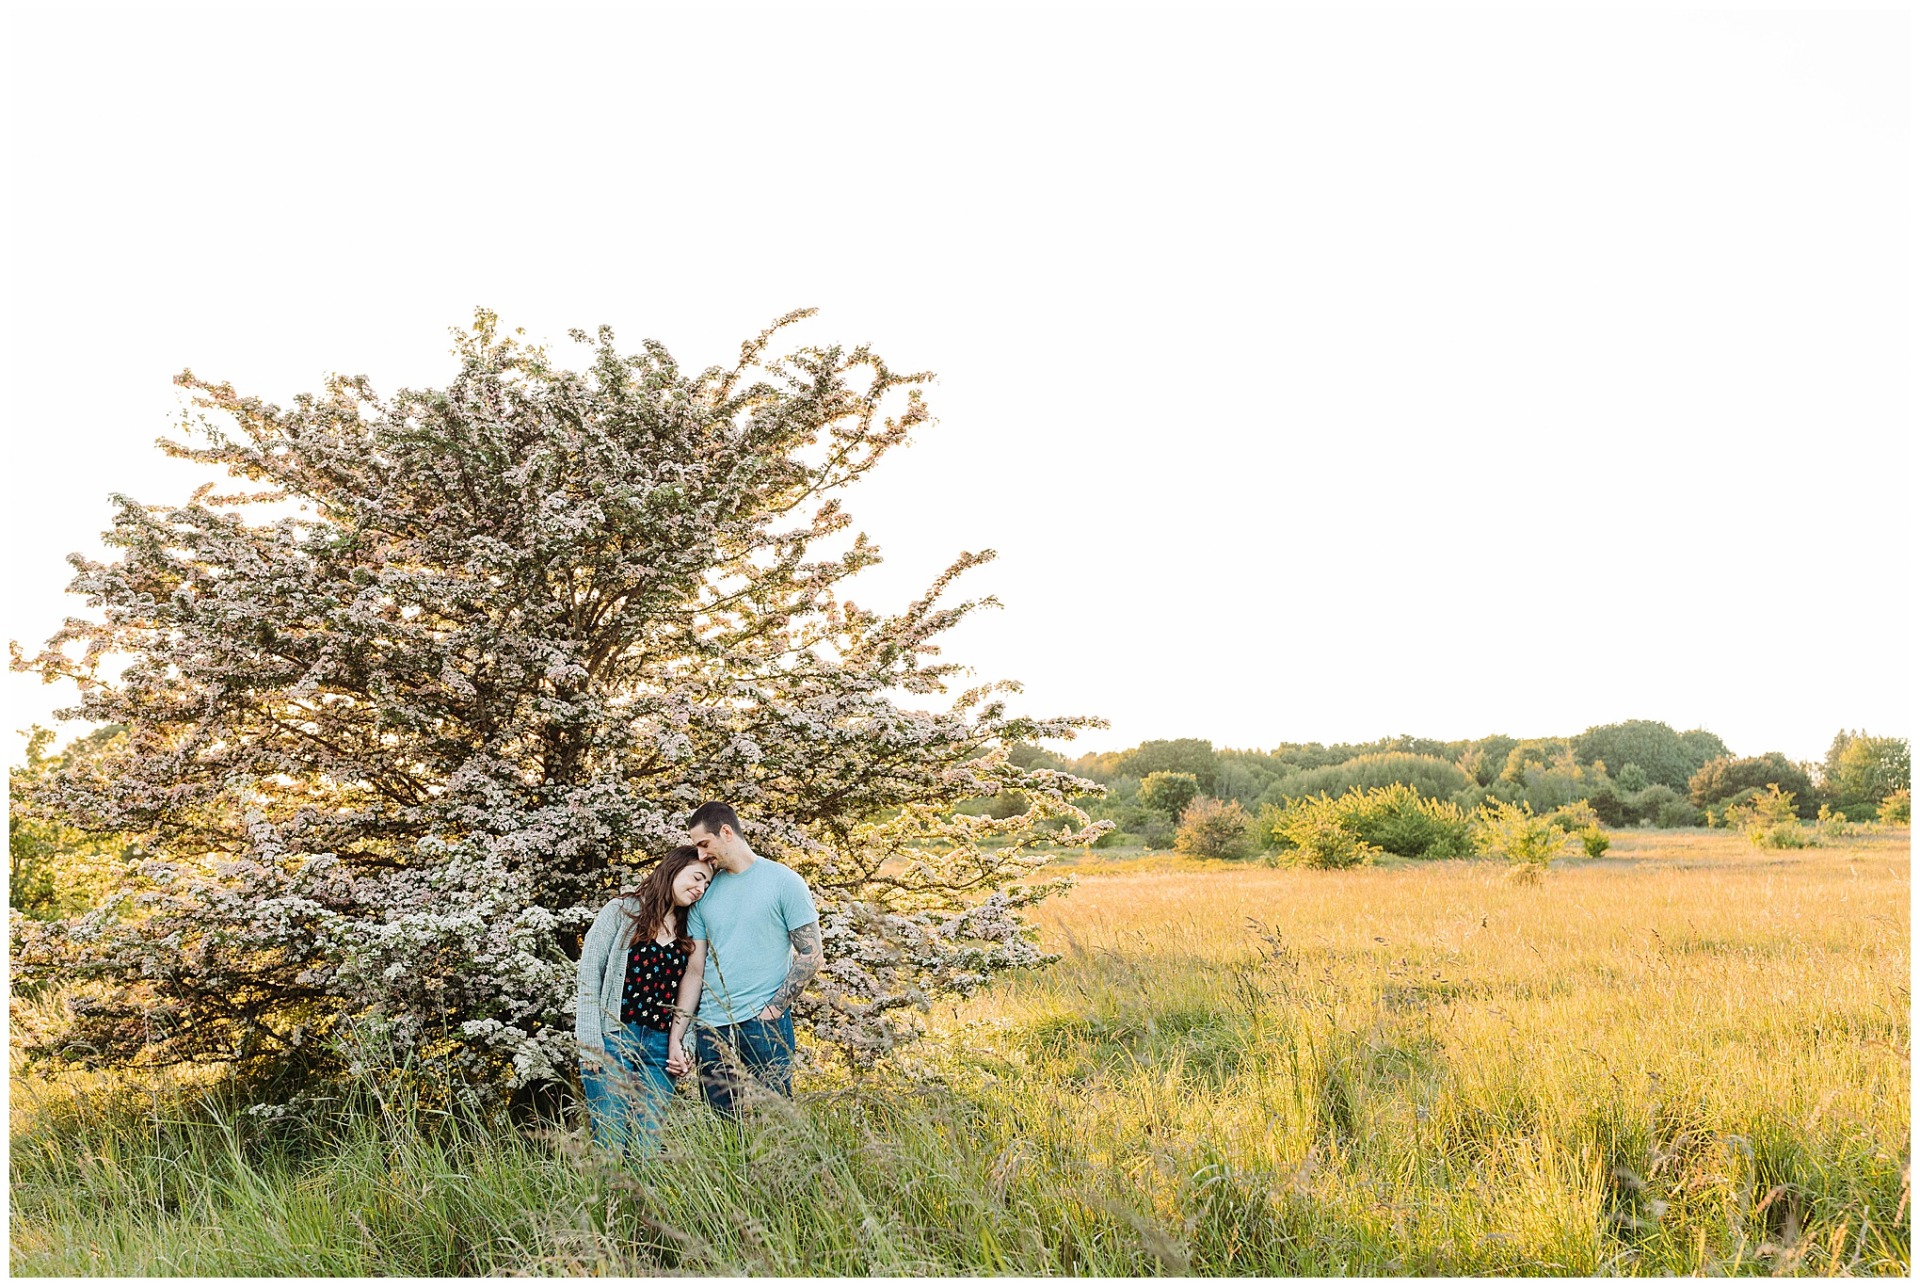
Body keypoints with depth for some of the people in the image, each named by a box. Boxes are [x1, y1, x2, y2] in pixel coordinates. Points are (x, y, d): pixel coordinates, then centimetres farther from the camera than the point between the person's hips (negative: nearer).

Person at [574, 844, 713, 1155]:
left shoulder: (689, 932, 15)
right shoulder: (622, 911, 2)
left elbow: (688, 993, 15)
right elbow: (589, 974, -3)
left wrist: (681, 1046, 2)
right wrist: (590, 1044, -10)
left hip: (661, 1049, 4)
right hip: (613, 1040, -4)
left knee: (648, 1145, 1)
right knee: (610, 1142, -7)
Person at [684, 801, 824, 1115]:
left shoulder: (784, 882, -1)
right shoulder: (705, 892, 12)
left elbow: (811, 956, -4)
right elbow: (694, 968, 12)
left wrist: (772, 1010, -11)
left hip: (763, 1025, -5)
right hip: (710, 1029, 5)